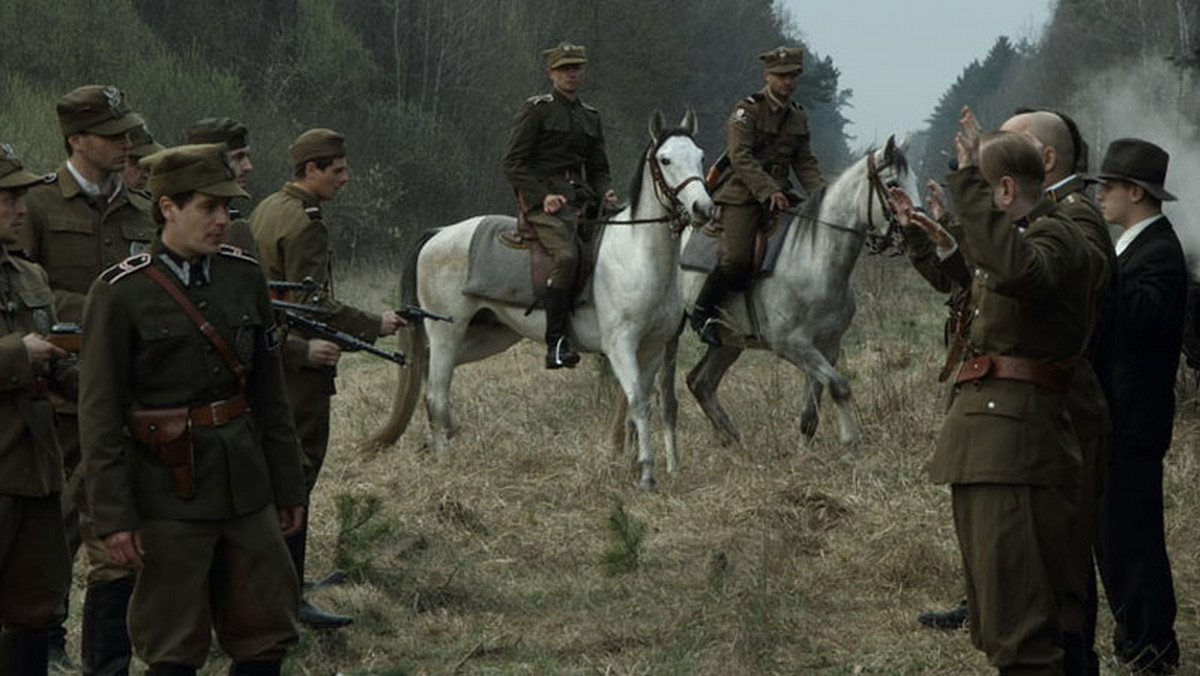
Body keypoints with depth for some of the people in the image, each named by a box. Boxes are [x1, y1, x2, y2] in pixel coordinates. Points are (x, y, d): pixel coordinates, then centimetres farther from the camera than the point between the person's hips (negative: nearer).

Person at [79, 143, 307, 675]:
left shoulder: (245, 276, 6)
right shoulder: (121, 292, -10)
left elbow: (270, 392, 12)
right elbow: (100, 413, -9)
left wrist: (288, 486, 12)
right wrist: (114, 516, -13)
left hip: (245, 484, 5)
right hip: (170, 491, -5)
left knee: (268, 632, 9)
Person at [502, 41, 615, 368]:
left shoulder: (590, 116, 22)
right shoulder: (535, 110, 3)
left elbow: (598, 169, 26)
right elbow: (514, 164, -3)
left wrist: (604, 194, 4)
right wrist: (543, 196, -15)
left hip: (581, 200, 7)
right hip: (543, 201, -7)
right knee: (566, 256, -31)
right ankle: (556, 343, -30)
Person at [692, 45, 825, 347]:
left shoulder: (798, 116, 16)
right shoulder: (747, 110, -6)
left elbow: (805, 163, 19)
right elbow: (740, 157, -17)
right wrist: (768, 191, -28)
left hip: (778, 194, 7)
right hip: (742, 196, -7)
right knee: (737, 259, -23)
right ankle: (702, 313, -3)